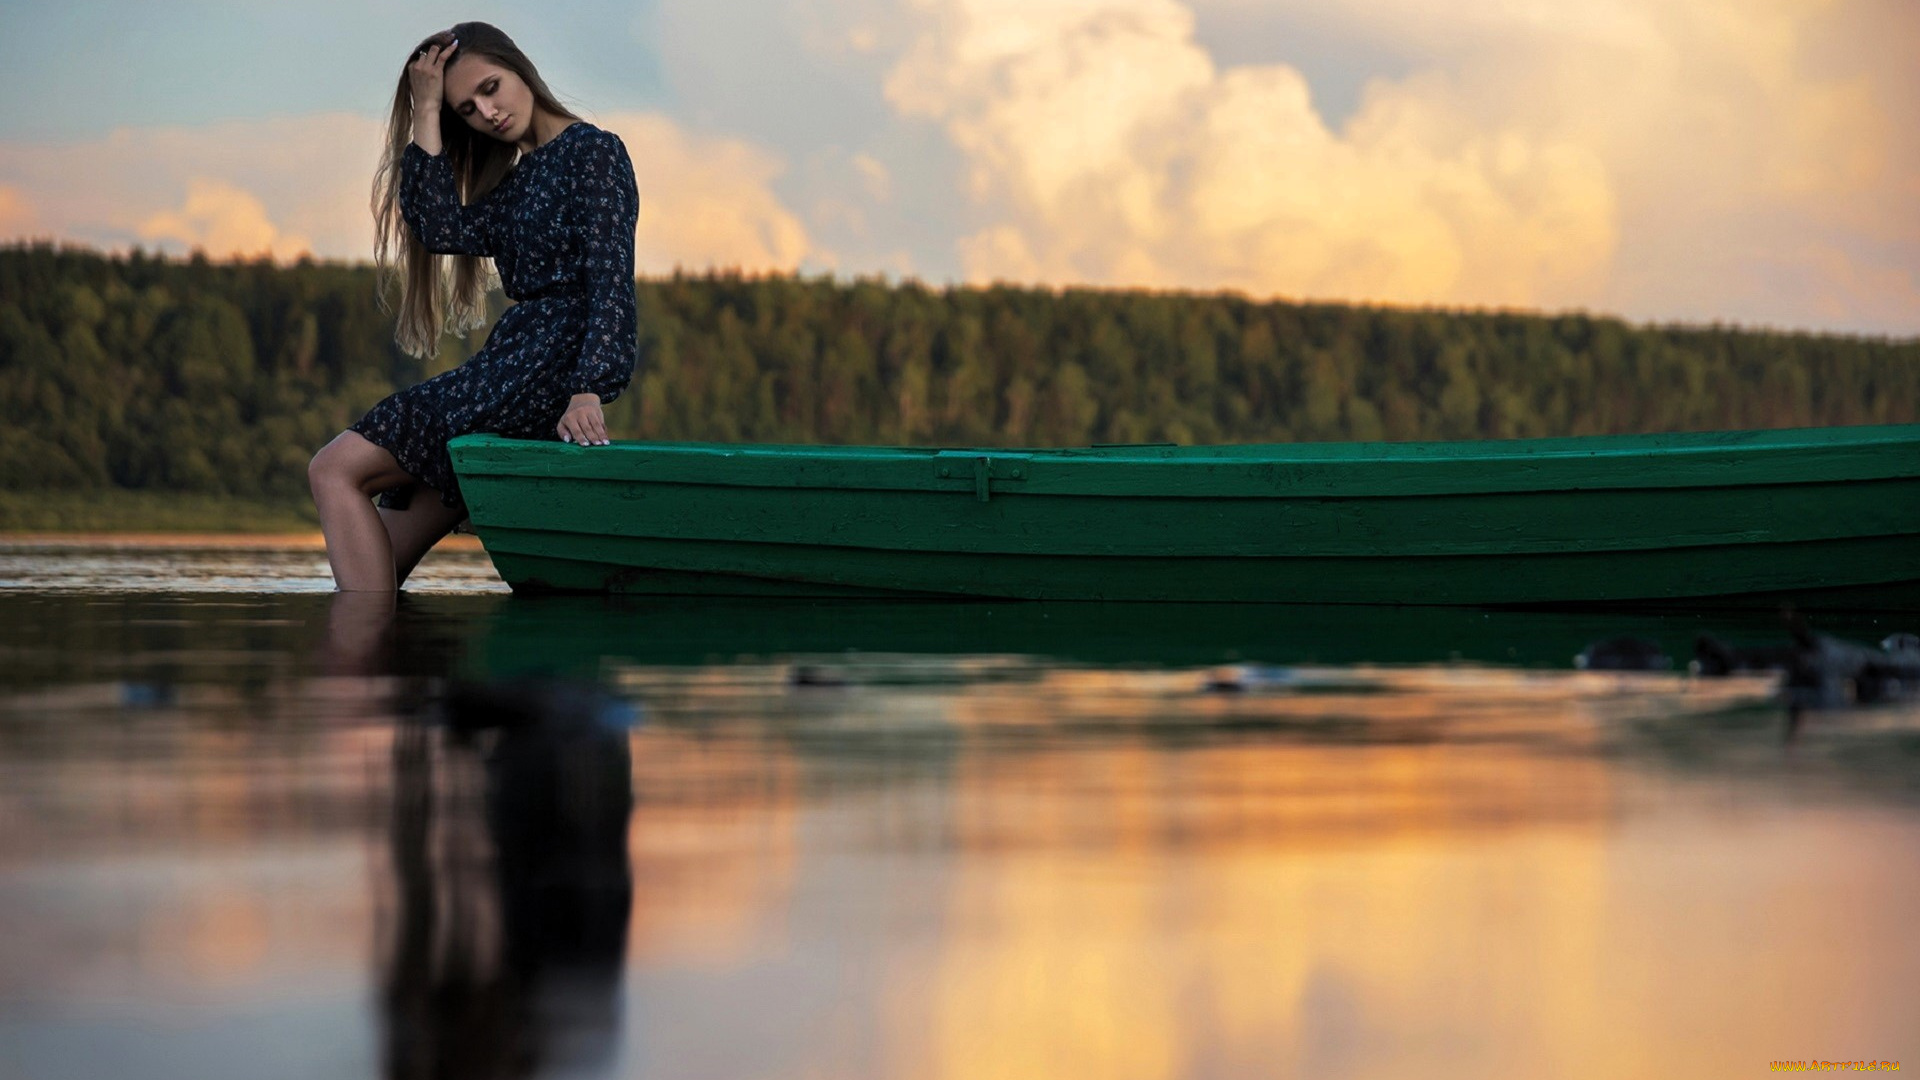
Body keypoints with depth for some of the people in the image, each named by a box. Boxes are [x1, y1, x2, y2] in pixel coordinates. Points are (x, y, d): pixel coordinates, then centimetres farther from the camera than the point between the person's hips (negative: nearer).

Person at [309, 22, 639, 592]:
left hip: (547, 370, -9)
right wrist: (426, 111, 5)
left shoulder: (594, 152, -2)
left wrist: (588, 391, -25)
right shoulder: (517, 182, 24)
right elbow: (441, 228, 5)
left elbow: (610, 280, -13)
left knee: (336, 470, -11)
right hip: (511, 364, 9)